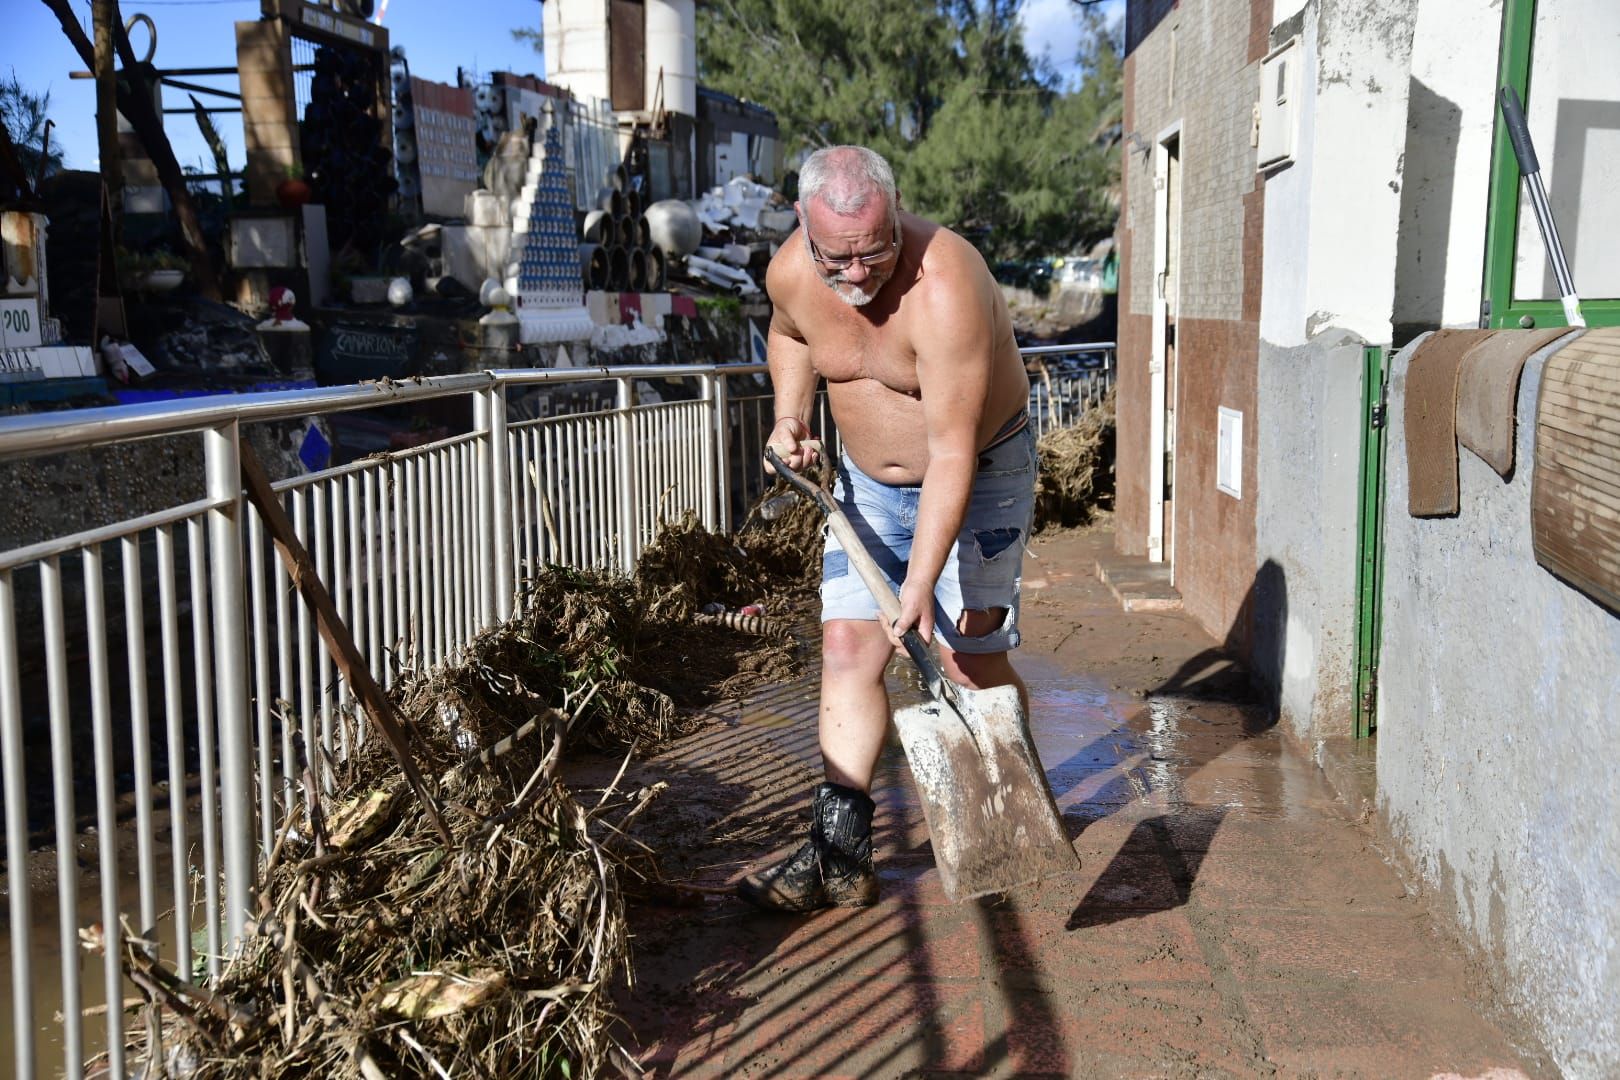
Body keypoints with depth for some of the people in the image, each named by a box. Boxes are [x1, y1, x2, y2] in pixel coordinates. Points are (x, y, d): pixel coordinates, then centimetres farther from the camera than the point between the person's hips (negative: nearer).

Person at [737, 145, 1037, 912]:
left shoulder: (945, 290, -33)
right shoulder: (791, 274, -13)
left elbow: (952, 455, -33)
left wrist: (921, 582, -34)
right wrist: (790, 417, -3)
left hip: (978, 477, -5)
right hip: (868, 482, 6)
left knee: (970, 661, -6)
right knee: (848, 649, -2)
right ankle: (840, 855, 2)